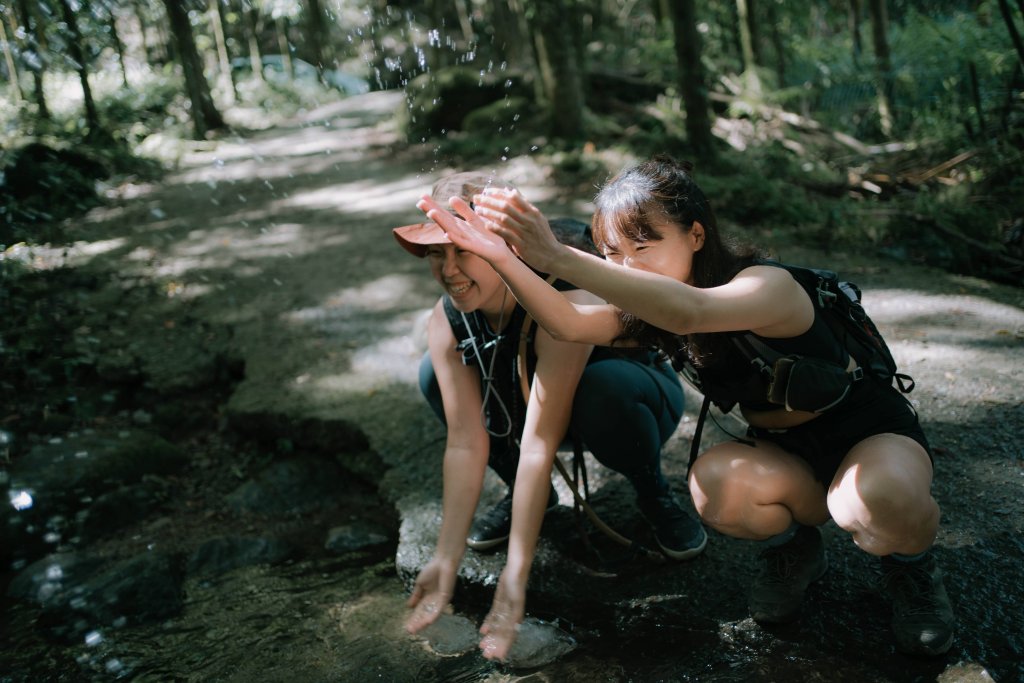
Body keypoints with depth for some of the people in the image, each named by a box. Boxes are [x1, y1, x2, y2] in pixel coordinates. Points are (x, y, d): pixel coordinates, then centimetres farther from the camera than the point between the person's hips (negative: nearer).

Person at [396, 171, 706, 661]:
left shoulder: (564, 304, -37)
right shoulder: (446, 321, -20)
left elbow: (540, 444, -39)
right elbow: (466, 443, -21)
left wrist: (515, 576, -37)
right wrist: (446, 560, -25)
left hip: (635, 395, -5)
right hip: (526, 398, 5)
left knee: (605, 387, -40)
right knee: (436, 376, -16)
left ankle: (655, 497, -7)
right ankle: (520, 496, 4)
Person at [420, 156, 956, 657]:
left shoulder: (769, 286, -28)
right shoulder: (649, 306, -6)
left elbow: (688, 312, -52)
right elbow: (570, 325, -25)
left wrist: (556, 257, -58)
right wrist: (502, 258, -41)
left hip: (872, 434, -4)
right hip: (787, 454, 5)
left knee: (877, 499, -40)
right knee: (713, 482, -29)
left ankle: (910, 566, -1)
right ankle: (792, 551, 5)